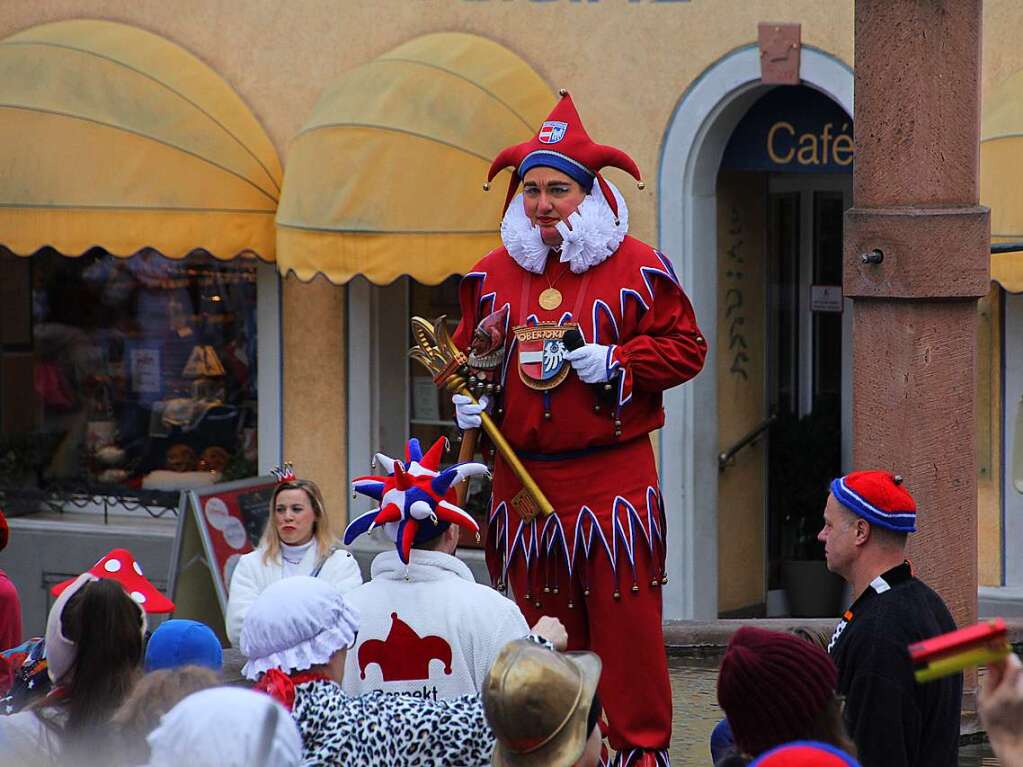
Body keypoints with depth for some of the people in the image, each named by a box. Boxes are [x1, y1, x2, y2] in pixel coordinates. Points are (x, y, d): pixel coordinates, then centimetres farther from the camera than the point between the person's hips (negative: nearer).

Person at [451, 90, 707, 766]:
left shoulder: (637, 268, -2)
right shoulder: (493, 274, 11)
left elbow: (684, 347, -1)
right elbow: (469, 350, 22)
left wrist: (617, 361, -14)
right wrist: (467, 393, 2)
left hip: (613, 475, -4)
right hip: (523, 477, 4)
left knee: (625, 615, -5)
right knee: (542, 618, 7)